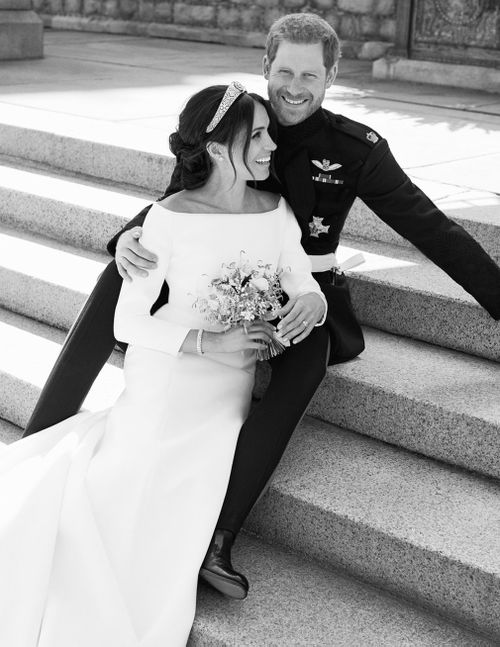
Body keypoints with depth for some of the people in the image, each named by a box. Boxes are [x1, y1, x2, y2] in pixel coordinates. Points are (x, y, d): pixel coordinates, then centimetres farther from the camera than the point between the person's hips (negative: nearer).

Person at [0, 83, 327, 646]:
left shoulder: (277, 214, 3)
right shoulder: (171, 217, -10)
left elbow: (309, 292, 7)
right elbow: (128, 322, -11)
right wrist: (207, 342, -23)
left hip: (228, 400, 3)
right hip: (164, 383, -3)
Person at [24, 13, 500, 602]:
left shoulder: (357, 149, -3)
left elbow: (431, 228, 0)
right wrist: (129, 237, -20)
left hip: (302, 294, -2)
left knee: (305, 358, -37)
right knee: (118, 279, -21)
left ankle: (217, 538, -37)